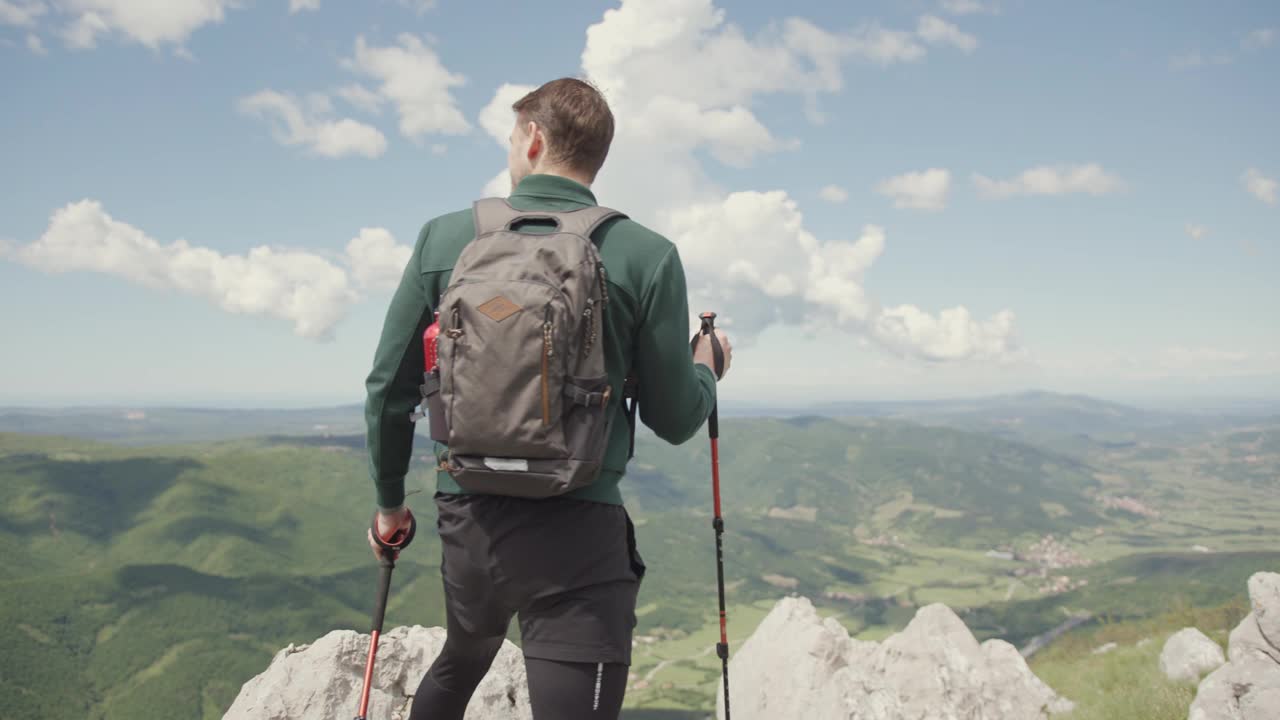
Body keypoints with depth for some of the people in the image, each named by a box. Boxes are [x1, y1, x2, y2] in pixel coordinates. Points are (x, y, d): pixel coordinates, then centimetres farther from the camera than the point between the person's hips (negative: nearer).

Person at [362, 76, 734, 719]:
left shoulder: (445, 238, 2)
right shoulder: (647, 257, -4)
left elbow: (389, 387, 6)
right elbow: (674, 420, 0)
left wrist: (389, 500, 21)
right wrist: (708, 365, 23)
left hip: (466, 517, 4)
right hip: (578, 532, -3)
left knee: (458, 665, 31)